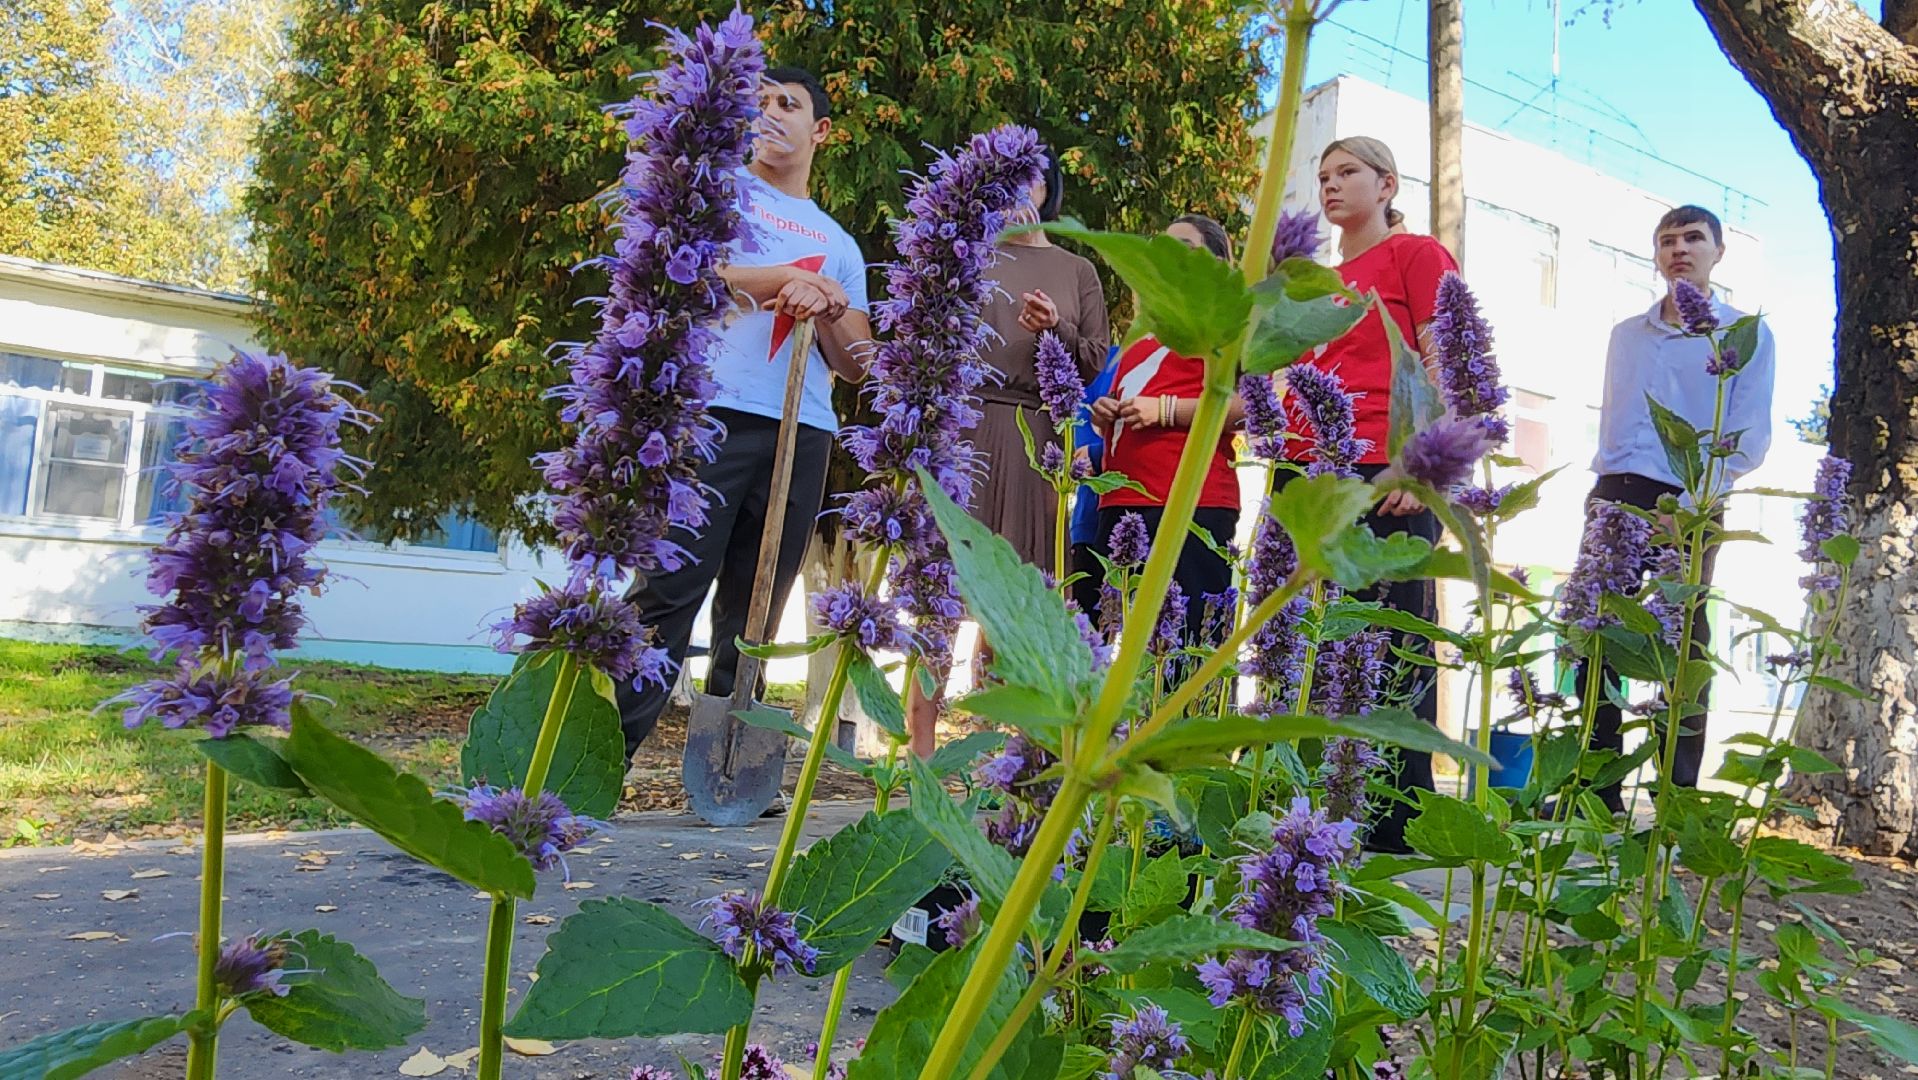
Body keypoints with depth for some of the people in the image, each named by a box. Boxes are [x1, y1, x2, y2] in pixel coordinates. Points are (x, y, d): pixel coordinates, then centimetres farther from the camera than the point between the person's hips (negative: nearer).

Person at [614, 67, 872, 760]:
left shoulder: (839, 244, 25)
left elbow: (855, 363, 18)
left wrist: (824, 307, -3)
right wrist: (787, 277, -6)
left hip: (803, 435, 4)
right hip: (711, 414, -4)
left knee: (754, 613, 4)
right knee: (667, 594, -12)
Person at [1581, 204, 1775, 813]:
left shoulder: (1746, 335, 5)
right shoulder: (1625, 334, 20)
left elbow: (1750, 439, -3)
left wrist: (1691, 501, -15)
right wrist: (1601, 487, 5)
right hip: (1616, 499, 4)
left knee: (1683, 652, -2)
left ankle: (1677, 797, 3)